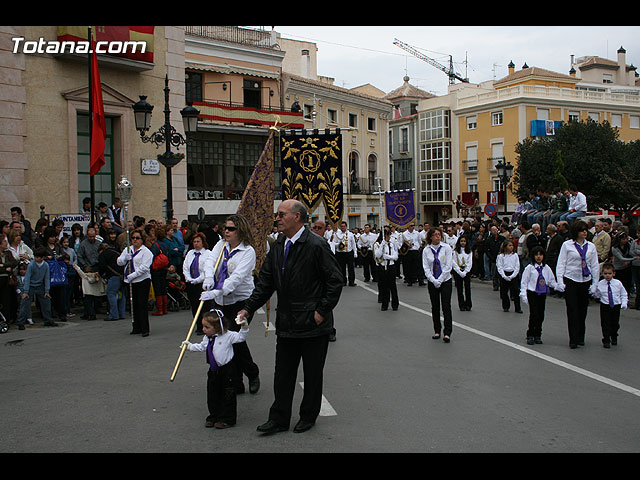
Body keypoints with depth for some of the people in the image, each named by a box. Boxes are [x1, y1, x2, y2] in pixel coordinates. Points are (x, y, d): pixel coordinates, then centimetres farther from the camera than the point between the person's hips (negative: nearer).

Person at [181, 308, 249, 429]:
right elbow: (201, 347, 25)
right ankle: (214, 417, 25)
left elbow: (241, 337, -16)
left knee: (227, 396, 2)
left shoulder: (227, 336, -14)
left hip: (227, 370, -7)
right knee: (212, 395, 12)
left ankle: (227, 419, 11)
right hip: (213, 370, 7)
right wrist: (190, 346, 28)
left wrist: (243, 325, -29)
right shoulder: (207, 338, 7)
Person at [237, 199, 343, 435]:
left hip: (312, 324, -6)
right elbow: (265, 281, 10)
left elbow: (335, 280, -13)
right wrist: (249, 308, 3)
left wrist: (322, 311, -14)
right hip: (286, 323, 6)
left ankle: (308, 416, 27)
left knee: (312, 373, 10)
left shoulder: (316, 245, -15)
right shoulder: (278, 246, 6)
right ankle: (279, 419, 22)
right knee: (283, 373, 11)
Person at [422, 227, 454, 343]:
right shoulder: (426, 250, 0)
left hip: (445, 280, -2)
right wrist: (433, 280, -13)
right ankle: (437, 331, 18)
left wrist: (439, 280, -13)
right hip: (432, 282, 2)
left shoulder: (446, 247, -5)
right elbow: (426, 268, -2)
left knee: (446, 306, -7)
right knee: (435, 307, 8)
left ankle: (447, 333, -4)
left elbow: (448, 266, -8)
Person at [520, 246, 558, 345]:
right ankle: (530, 336, 1)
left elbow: (551, 281, 14)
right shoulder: (530, 267, -3)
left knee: (541, 315, 4)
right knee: (534, 314, -11)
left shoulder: (546, 268, 8)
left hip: (542, 294, 4)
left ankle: (537, 335, 18)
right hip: (532, 293, -4)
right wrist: (523, 295, -8)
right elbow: (524, 282, -2)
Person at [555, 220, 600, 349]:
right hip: (570, 280, -3)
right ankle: (573, 339, -4)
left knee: (583, 310, 8)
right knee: (572, 310, -6)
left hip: (586, 280, 3)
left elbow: (595, 266, 10)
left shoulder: (591, 246, 7)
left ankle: (580, 338, 20)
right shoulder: (567, 245, -2)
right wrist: (560, 281, -8)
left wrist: (594, 283, 5)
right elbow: (561, 263, -1)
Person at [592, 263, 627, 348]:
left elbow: (624, 294, 6)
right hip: (605, 306, -1)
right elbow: (597, 295, 5)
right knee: (605, 324, -4)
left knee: (615, 323, 11)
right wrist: (593, 291, -13)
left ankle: (614, 337, 37)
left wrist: (624, 303, -6)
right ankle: (606, 340, 8)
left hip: (616, 306, 1)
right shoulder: (600, 284, -4)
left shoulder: (618, 283, -3)